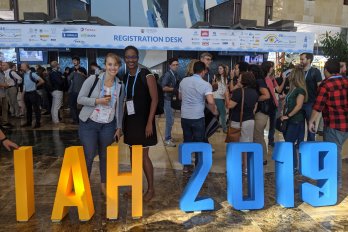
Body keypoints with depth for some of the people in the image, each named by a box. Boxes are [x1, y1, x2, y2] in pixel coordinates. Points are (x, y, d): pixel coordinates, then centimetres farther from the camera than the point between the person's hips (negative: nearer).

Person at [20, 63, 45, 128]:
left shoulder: (32, 74, -14)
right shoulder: (24, 75, 8)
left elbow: (42, 81, -15)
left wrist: (35, 85, -3)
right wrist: (24, 92, 16)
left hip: (33, 93, -8)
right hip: (26, 93, 8)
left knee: (36, 108, 0)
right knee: (28, 108, 15)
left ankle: (38, 123, 7)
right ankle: (29, 122, 25)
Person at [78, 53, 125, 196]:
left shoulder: (120, 85, 1)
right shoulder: (93, 79, -10)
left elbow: (119, 108, 7)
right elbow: (80, 99, -9)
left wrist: (119, 127, 6)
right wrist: (97, 101, -23)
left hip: (108, 125, 3)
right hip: (89, 124, -3)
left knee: (105, 156, 12)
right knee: (88, 156, 0)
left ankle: (104, 184, 30)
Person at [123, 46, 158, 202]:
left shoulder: (146, 75, -11)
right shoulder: (125, 78, 7)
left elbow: (154, 99, -14)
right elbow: (125, 99, 12)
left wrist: (149, 122, -19)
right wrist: (122, 121, 7)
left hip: (143, 120, -6)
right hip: (130, 120, 6)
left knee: (143, 155, -2)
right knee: (133, 154, 12)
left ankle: (150, 189, 14)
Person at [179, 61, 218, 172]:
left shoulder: (184, 81, 3)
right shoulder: (206, 84, -12)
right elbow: (211, 102, -24)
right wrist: (214, 111, -6)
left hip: (185, 116, 4)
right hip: (198, 117, -4)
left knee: (187, 141, 15)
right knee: (199, 143, 9)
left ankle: (186, 165, 23)